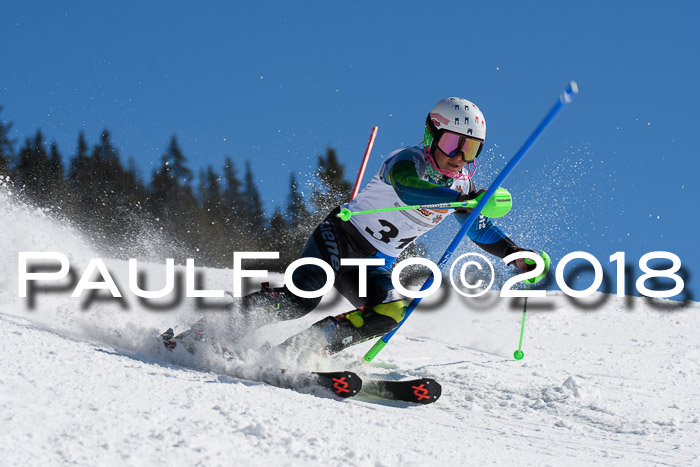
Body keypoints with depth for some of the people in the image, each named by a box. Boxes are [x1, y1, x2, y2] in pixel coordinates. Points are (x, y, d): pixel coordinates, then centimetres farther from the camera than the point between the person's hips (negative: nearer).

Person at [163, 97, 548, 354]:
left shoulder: (460, 185, 5)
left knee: (389, 314, -23)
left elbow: (482, 232, 21)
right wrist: (468, 199, -51)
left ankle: (296, 350, -20)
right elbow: (408, 190, -42)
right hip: (340, 237, -7)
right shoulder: (407, 162, -18)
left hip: (374, 266, 7)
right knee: (302, 296, -29)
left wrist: (519, 257, 7)